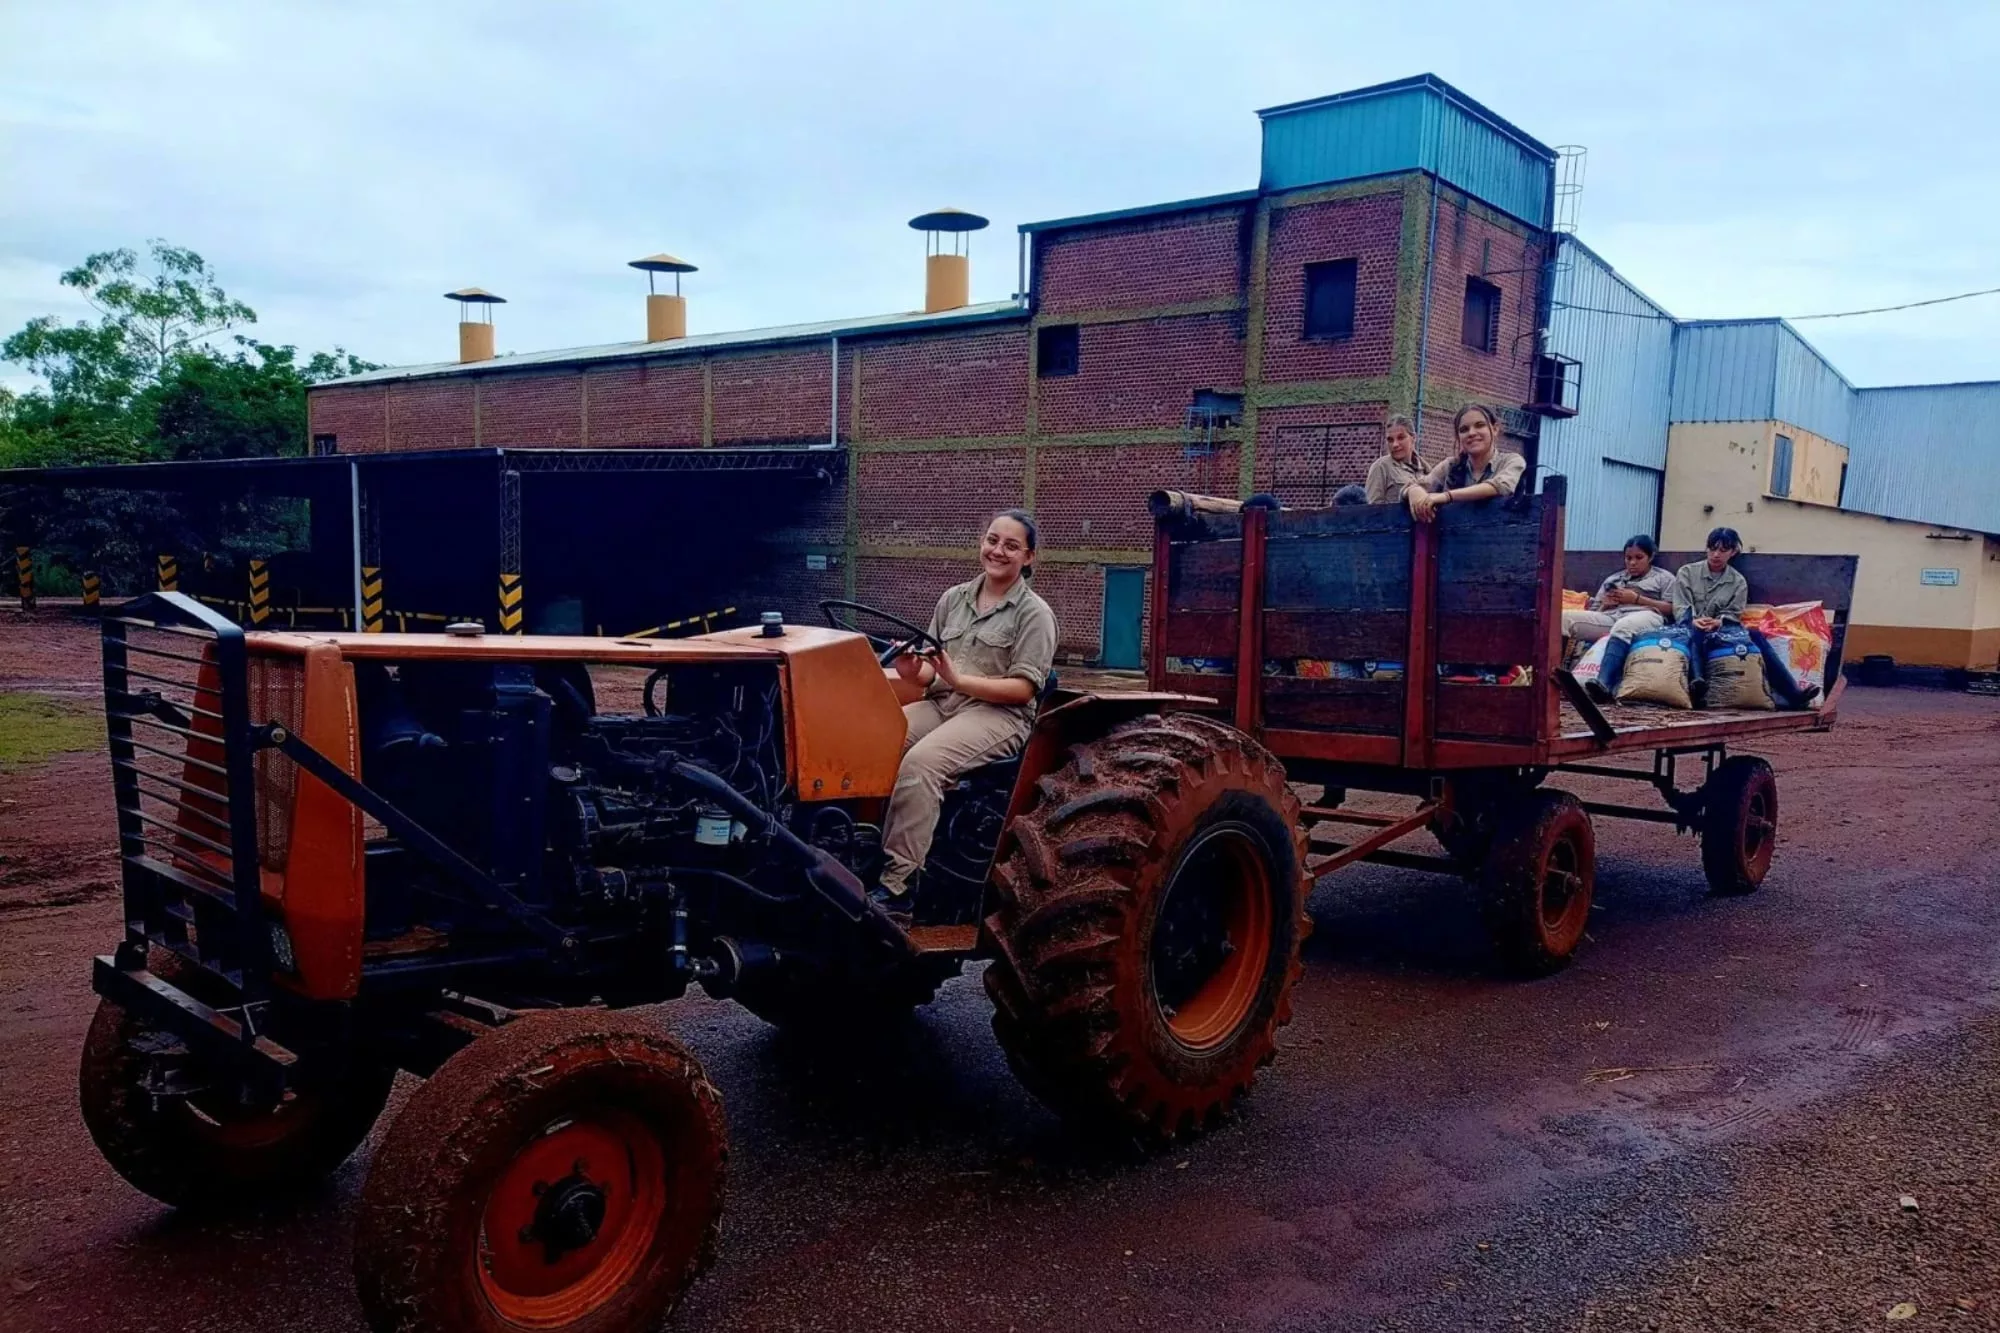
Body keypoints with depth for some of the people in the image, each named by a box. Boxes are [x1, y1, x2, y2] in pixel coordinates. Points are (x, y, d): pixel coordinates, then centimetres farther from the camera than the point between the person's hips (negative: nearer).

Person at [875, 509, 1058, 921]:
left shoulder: (1034, 613, -1)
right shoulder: (953, 598, 14)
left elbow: (1023, 689, -10)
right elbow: (930, 676, 13)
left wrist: (959, 680, -21)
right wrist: (912, 672, -12)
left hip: (998, 714, -5)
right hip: (939, 703, 6)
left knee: (919, 764, -33)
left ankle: (896, 889, -32)